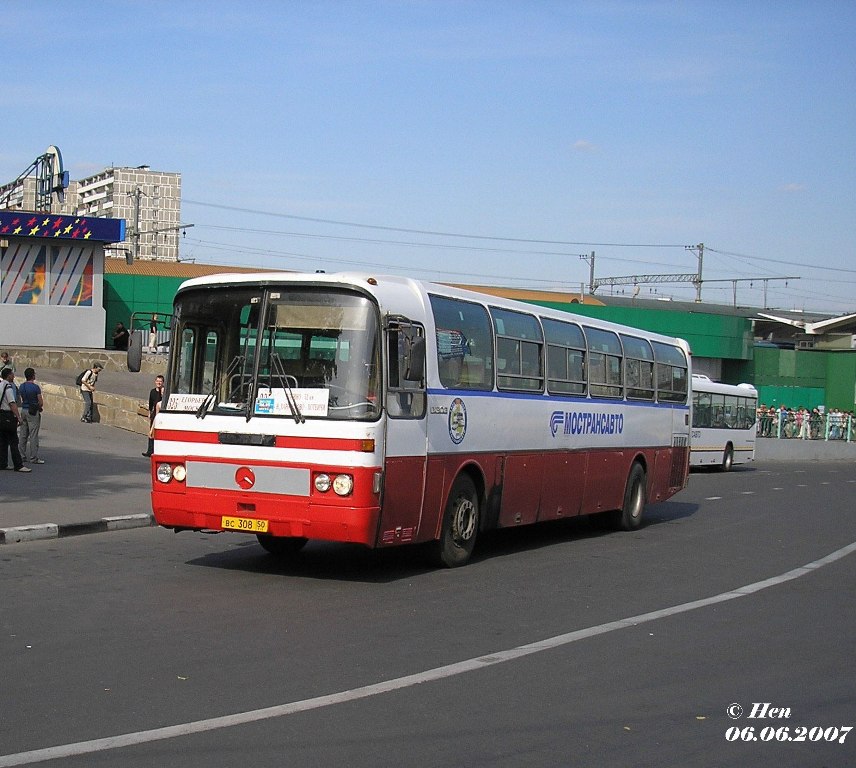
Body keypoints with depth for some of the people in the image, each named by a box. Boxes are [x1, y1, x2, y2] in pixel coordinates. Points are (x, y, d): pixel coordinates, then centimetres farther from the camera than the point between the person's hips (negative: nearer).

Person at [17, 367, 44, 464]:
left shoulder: (21, 387, 7)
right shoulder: (36, 387, -14)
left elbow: (20, 400, 12)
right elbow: (41, 402, -13)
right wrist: (40, 407, 7)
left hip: (23, 410, 7)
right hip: (33, 412, -7)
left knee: (22, 435, 11)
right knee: (33, 436, -4)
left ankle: (22, 456, 15)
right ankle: (33, 458, -3)